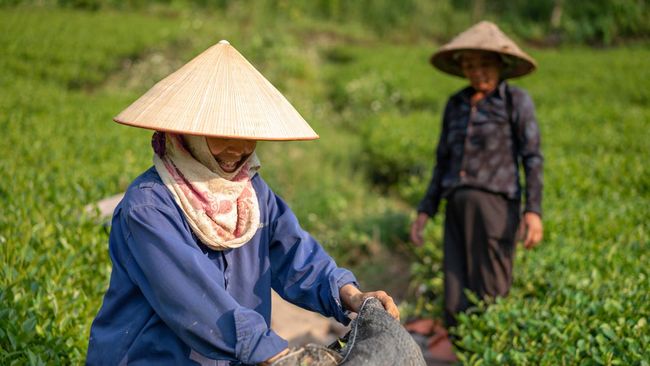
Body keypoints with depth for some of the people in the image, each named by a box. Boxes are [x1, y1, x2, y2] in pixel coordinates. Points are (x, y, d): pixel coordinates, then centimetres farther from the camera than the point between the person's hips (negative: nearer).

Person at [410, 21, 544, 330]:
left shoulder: (516, 101, 1)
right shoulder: (455, 105, 15)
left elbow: (532, 158, -3)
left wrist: (533, 210, -14)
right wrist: (425, 211, 14)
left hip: (496, 205, -5)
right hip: (458, 208, 5)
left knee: (490, 296, -3)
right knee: (455, 300, 3)